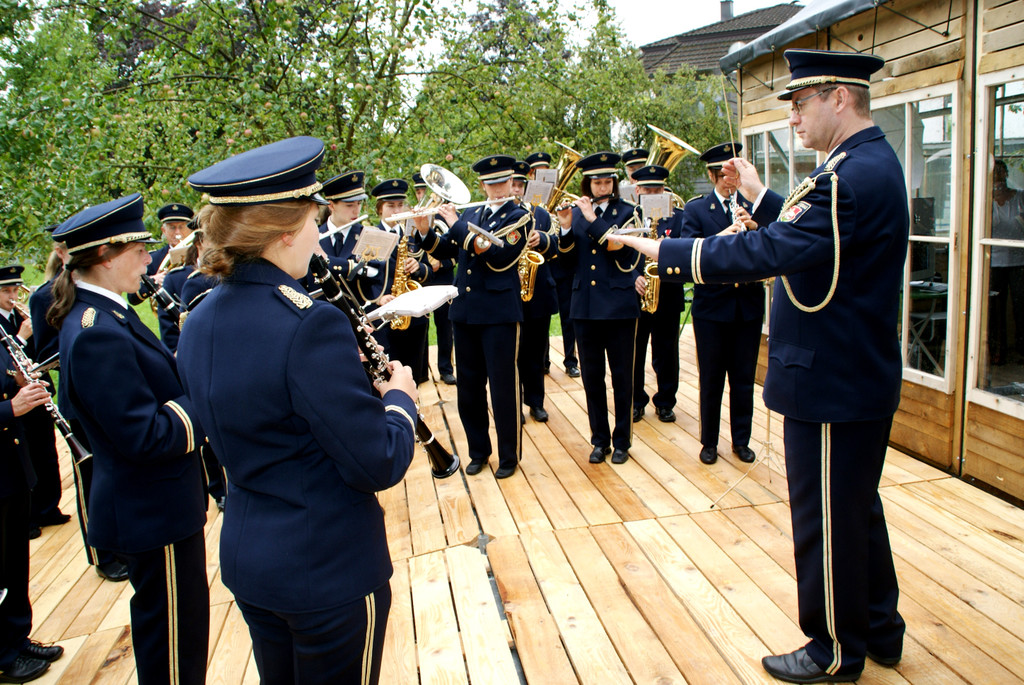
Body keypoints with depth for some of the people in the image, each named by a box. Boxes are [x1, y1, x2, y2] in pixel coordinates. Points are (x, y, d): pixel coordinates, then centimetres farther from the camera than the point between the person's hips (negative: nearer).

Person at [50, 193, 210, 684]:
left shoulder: (100, 314, 6)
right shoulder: (97, 333, -26)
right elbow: (145, 435, -27)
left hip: (149, 506, 10)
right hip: (154, 514, -10)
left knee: (162, 629, 26)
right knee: (174, 643, 7)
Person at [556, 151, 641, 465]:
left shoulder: (626, 212, 1)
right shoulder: (576, 212, 9)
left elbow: (618, 245, -15)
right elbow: (567, 256, 2)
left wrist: (592, 219, -18)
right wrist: (566, 228, -15)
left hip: (619, 304, -3)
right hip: (585, 306, 3)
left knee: (621, 377, 4)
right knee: (592, 376, 8)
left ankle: (622, 440, 18)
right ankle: (599, 439, 22)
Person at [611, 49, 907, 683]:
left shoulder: (853, 175, -23)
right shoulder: (872, 162, 11)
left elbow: (772, 251, -29)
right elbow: (809, 231, 18)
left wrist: (666, 252, -24)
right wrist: (759, 195, 17)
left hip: (831, 382, -11)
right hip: (862, 373, 11)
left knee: (825, 520, 6)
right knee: (856, 507, 22)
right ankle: (878, 628, 40)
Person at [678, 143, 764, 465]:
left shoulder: (753, 206, 5)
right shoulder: (695, 209, -1)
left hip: (748, 304, 2)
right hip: (712, 305, -2)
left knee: (744, 378, 10)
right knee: (711, 378, 8)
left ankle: (741, 439, 26)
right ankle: (709, 441, 23)